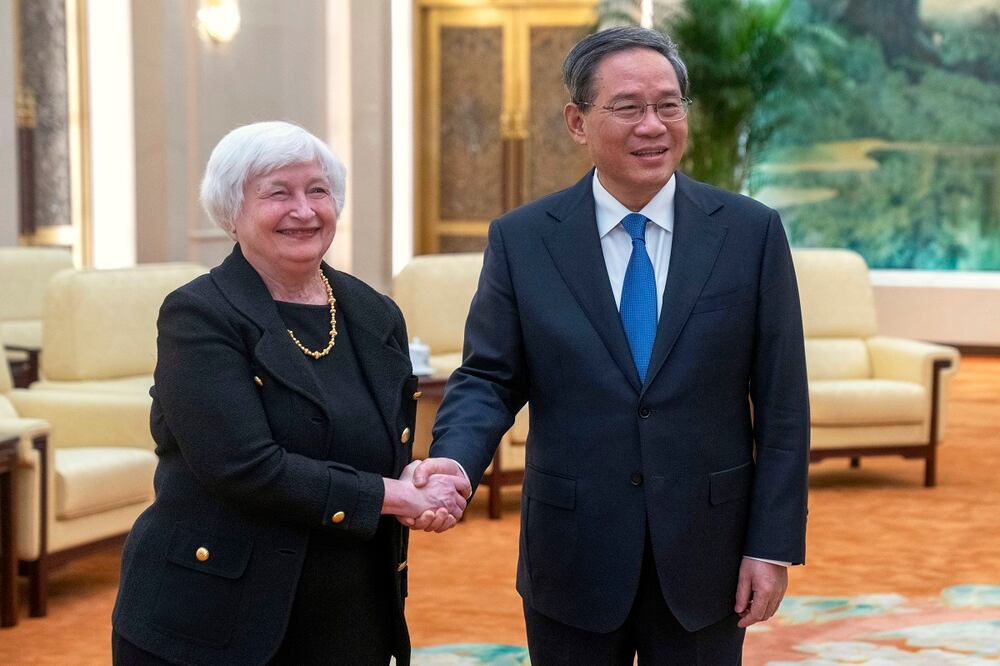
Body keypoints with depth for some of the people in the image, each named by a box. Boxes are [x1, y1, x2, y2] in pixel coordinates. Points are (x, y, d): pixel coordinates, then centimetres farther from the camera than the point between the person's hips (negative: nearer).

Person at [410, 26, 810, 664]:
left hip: (704, 557, 0)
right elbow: (489, 378, -1)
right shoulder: (520, 239, -2)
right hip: (572, 560, 0)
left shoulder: (752, 231, -3)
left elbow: (781, 403, -2)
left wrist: (773, 545, -5)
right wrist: (455, 459, -22)